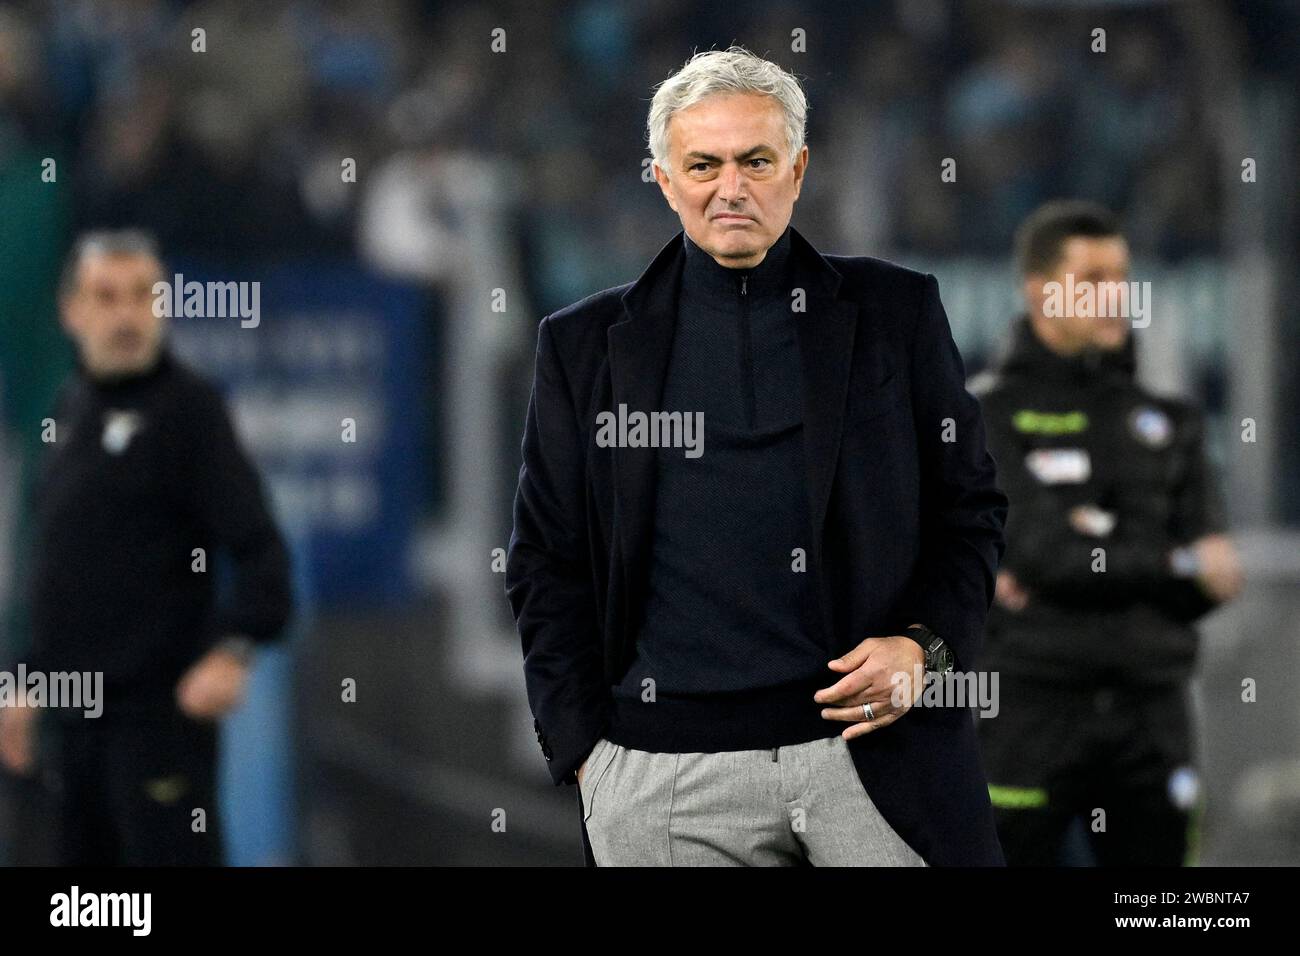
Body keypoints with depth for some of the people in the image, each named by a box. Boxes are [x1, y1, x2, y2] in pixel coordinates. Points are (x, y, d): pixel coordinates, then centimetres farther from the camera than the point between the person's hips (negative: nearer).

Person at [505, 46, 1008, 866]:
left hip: (876, 748, 0)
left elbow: (969, 511, 12)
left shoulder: (896, 313, 9)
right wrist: (584, 751, 2)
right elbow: (547, 563, 11)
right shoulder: (586, 346, 9)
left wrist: (925, 646, -5)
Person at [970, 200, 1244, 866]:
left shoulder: (1167, 423, 13)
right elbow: (1041, 549, -14)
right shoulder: (989, 415, 0)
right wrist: (1178, 567, -7)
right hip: (1032, 705, -4)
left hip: (1151, 706, 4)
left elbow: (1209, 580, 2)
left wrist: (1083, 561, -12)